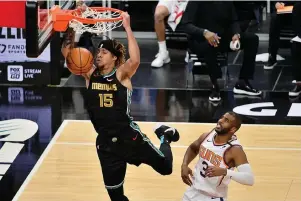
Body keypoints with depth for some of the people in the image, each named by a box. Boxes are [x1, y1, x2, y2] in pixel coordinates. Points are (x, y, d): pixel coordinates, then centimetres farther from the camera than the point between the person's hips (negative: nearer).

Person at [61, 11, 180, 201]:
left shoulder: (122, 74, -12)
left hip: (129, 136, -4)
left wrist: (127, 27, -35)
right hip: (105, 142, 4)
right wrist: (72, 31, -21)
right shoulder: (90, 74, 0)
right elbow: (67, 54, -6)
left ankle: (164, 136, 36)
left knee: (166, 168, 5)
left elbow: (135, 60, -33)